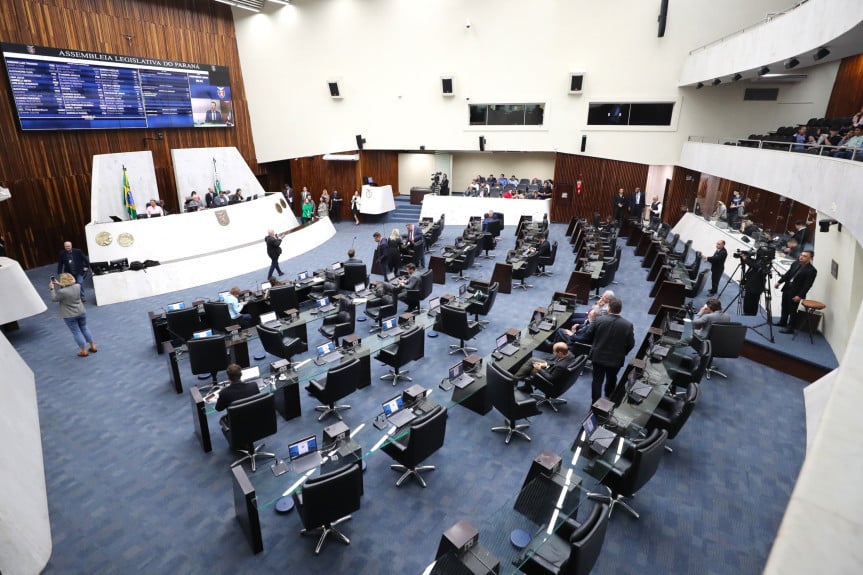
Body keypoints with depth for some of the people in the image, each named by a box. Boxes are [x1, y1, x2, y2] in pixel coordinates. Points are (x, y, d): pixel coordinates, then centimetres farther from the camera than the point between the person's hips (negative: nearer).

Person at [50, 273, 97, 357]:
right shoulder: (77, 286, -10)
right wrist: (59, 284, 14)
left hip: (69, 316, -5)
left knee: (76, 332, 7)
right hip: (81, 312, 5)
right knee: (84, 328, 20)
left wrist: (52, 288, 3)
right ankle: (93, 346, 26)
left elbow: (54, 299, -5)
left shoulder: (62, 292, -25)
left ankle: (84, 351, 16)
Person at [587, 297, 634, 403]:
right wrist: (622, 353, 10)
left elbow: (590, 336, -4)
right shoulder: (628, 325, -16)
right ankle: (609, 396, 47)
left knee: (597, 380, 11)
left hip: (598, 356, -1)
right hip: (616, 359, 1)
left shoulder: (599, 320, -16)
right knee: (611, 379, 25)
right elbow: (631, 344, -8)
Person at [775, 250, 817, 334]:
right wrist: (779, 282, 11)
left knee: (792, 310, 2)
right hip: (787, 288, 7)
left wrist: (800, 296, -21)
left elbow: (807, 285, -17)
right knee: (784, 307, 20)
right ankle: (783, 322, 37)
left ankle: (790, 328, 13)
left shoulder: (812, 270, -15)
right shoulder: (795, 263, 4)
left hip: (796, 293, -7)